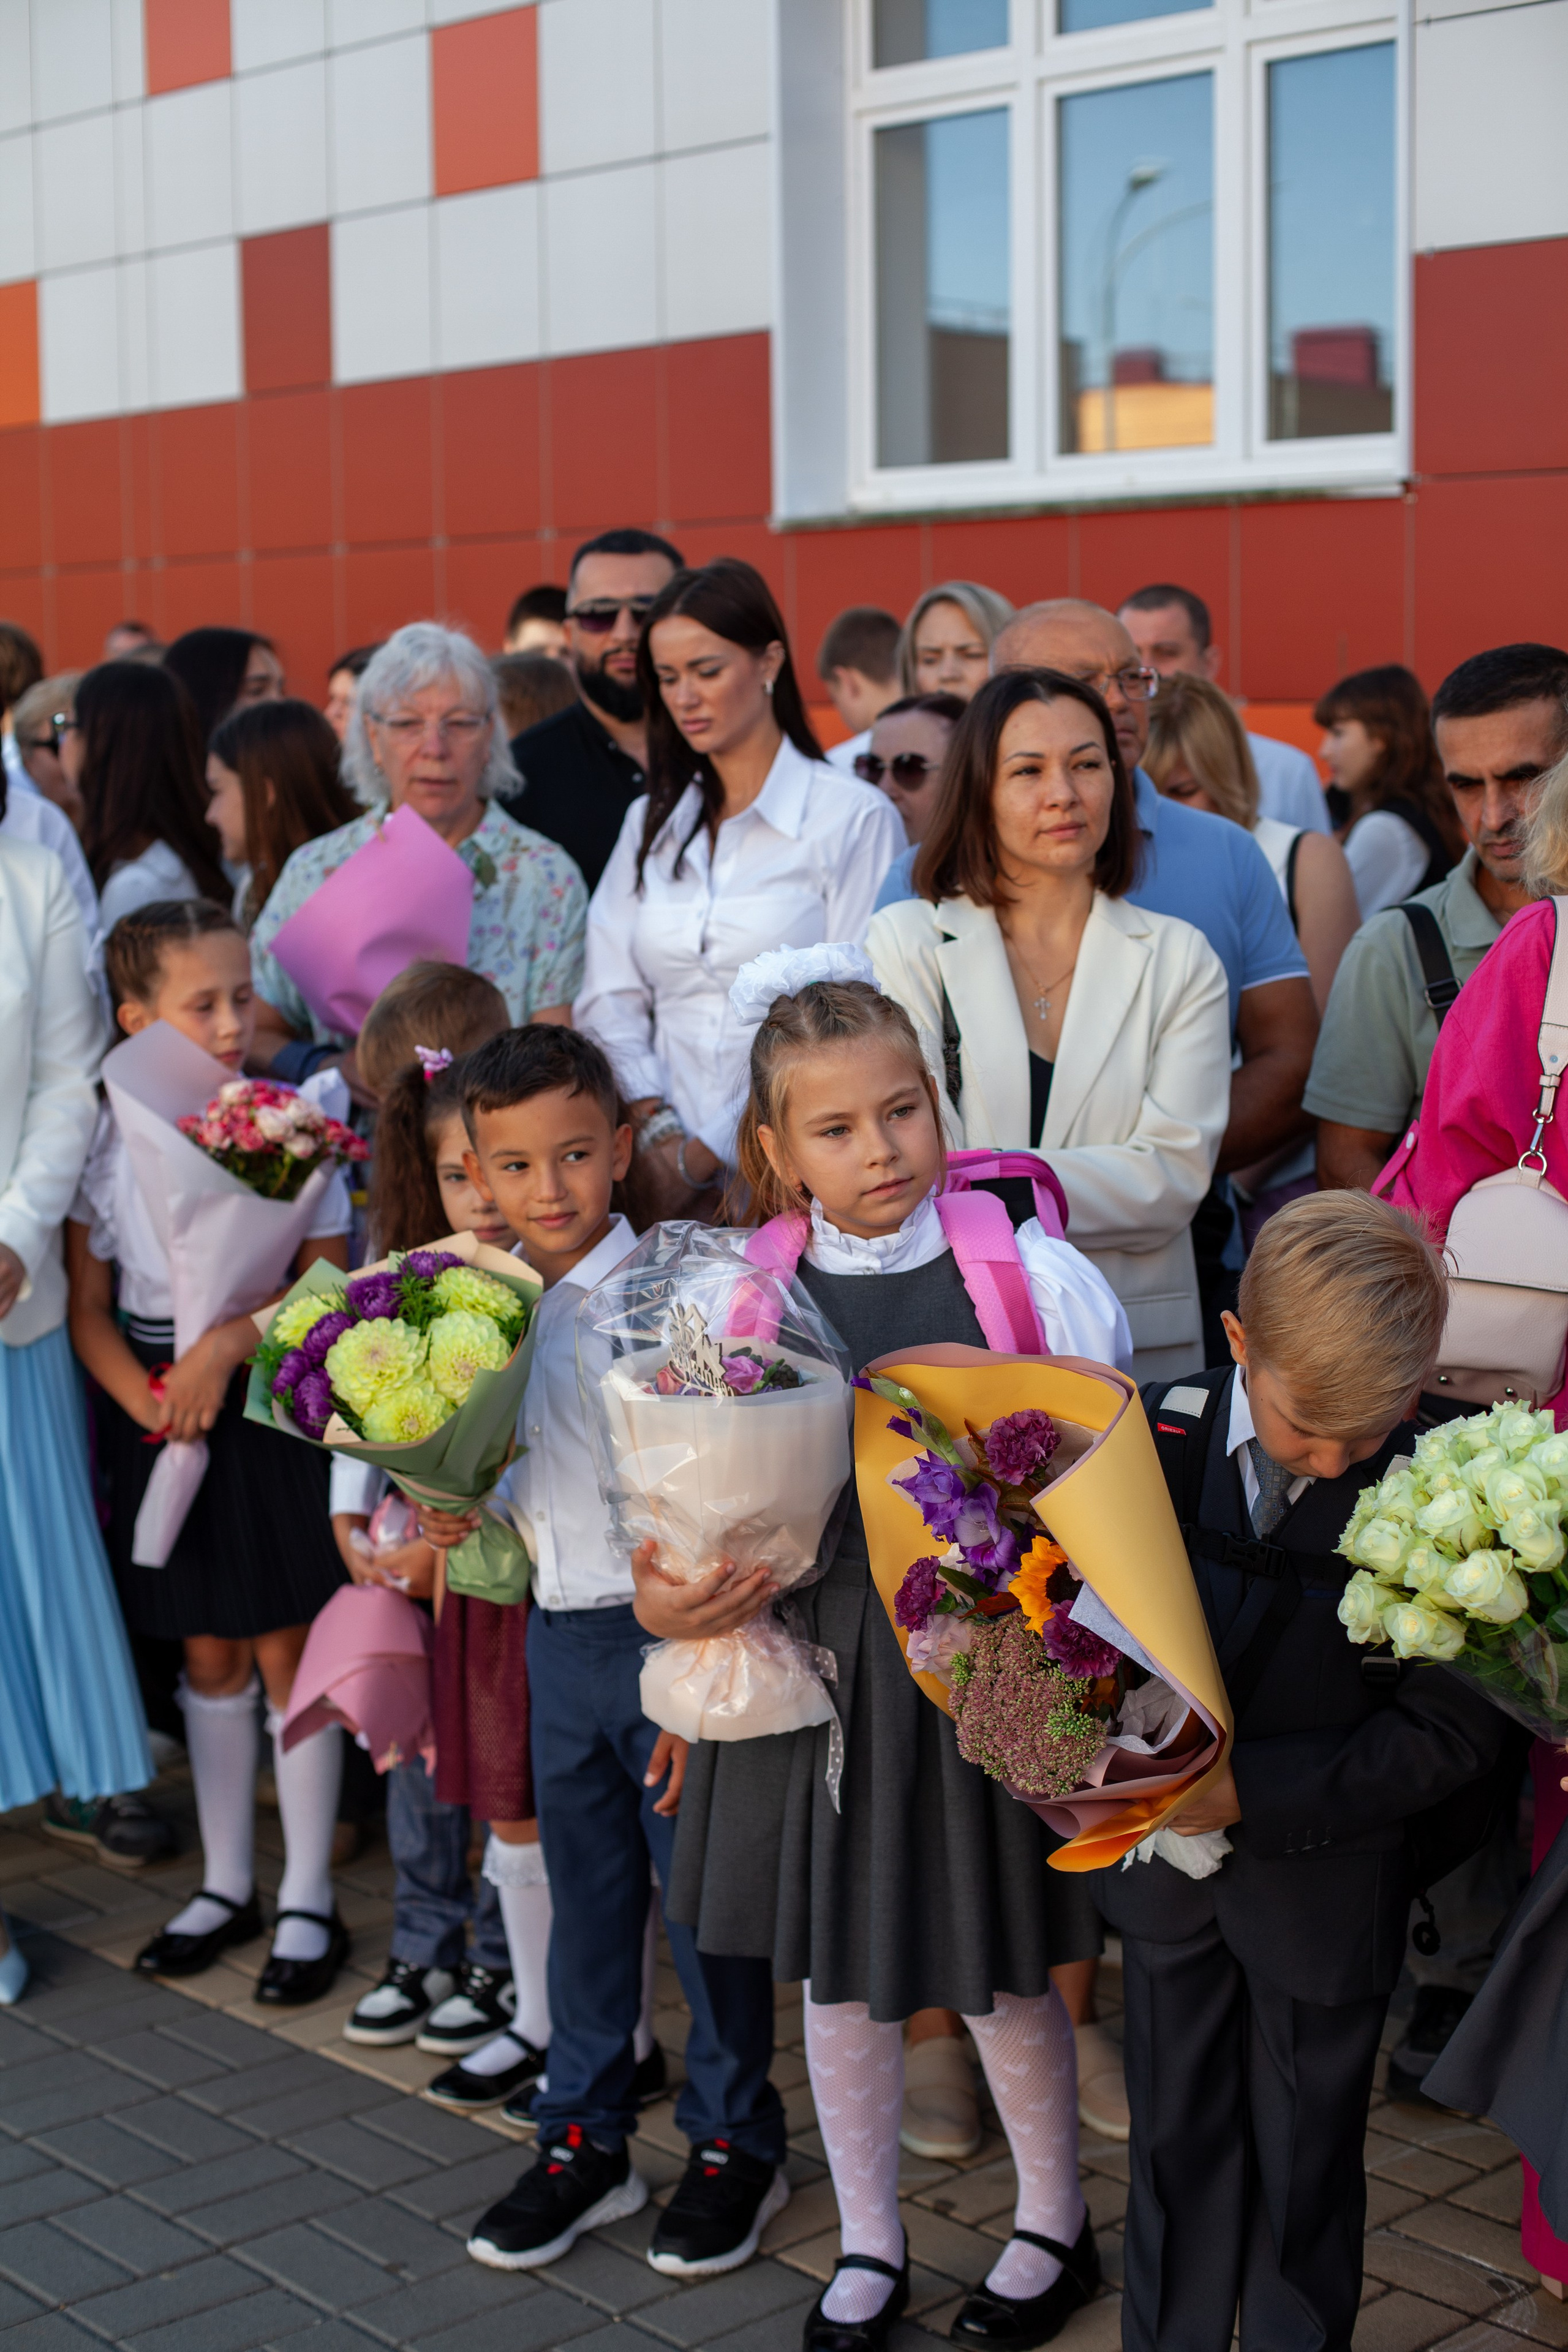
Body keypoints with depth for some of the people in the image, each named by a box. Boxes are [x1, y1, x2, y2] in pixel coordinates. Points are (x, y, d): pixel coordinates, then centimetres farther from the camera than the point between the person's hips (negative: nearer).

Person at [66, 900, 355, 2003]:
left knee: (287, 1648, 3)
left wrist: (224, 1347, -22)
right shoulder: (107, 1141, -2)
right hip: (160, 1413, 3)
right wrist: (146, 1399, -14)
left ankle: (308, 1901, 15)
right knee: (208, 1654, 14)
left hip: (269, 1408, -3)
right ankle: (227, 1884, 28)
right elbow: (90, 1306, 0)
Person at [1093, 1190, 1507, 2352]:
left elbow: (1451, 1735, -18)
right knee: (1177, 2136, 20)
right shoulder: (1163, 1437, -11)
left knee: (1305, 2161, 16)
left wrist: (1250, 1790, -23)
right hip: (1168, 1858, 3)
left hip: (1327, 1882, -3)